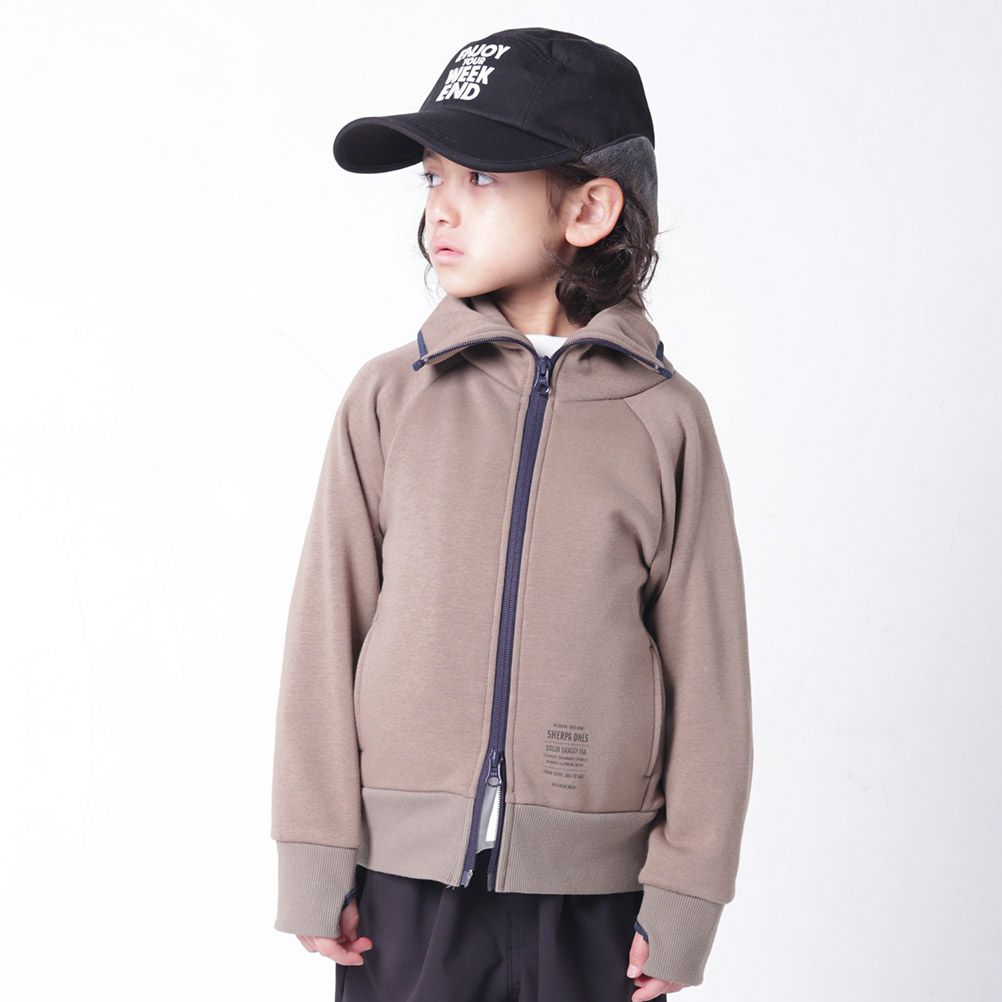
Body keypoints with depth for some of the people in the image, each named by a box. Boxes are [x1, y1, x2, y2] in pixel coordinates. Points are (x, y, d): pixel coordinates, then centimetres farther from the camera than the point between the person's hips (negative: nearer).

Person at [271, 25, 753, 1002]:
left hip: (592, 890, 0)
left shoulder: (663, 418, -2)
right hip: (405, 873, 1)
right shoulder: (389, 397, 0)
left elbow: (705, 666, 0)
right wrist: (316, 862, -1)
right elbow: (326, 630, 1)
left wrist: (684, 899, 0)